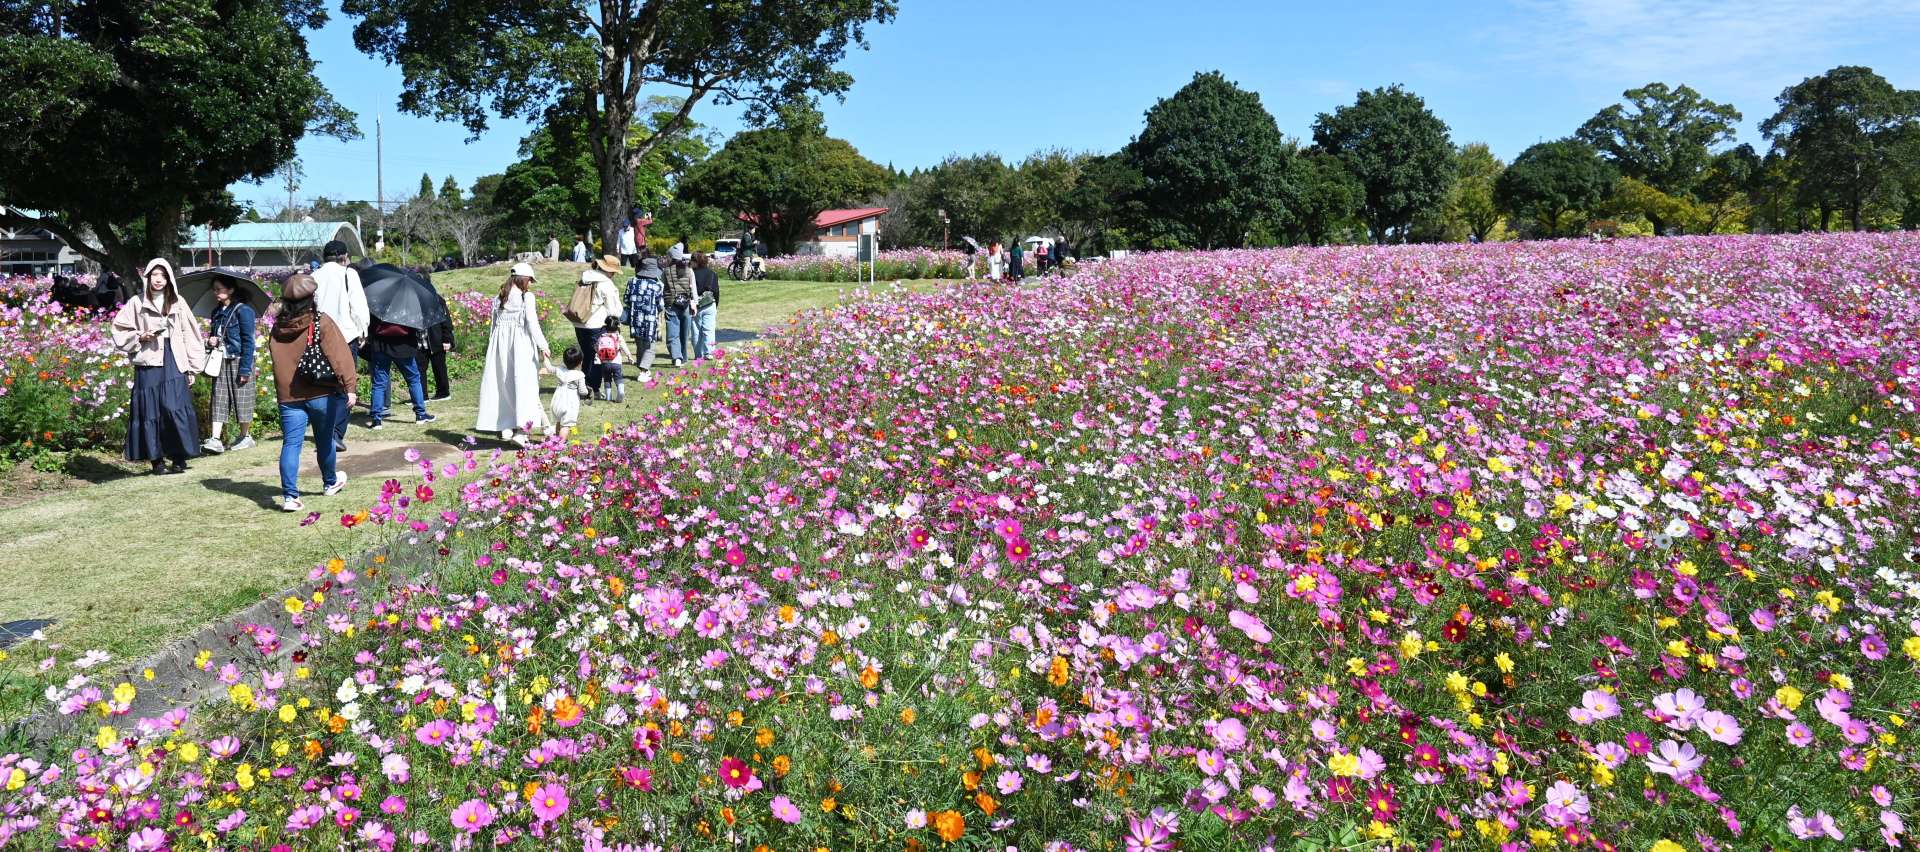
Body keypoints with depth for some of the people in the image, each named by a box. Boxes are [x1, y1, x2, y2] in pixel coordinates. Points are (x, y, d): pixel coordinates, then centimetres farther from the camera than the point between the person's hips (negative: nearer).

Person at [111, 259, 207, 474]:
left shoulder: (178, 303, 11)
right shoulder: (137, 303, 8)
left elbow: (190, 335, 10)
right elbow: (119, 330, 12)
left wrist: (192, 368, 6)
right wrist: (140, 337, -7)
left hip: (174, 363, 0)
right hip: (148, 363, 0)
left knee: (175, 408, -11)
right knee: (150, 410, -1)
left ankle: (179, 458, -5)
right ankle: (156, 459, 5)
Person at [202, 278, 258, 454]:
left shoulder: (243, 311, -9)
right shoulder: (217, 312, 13)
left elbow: (248, 342, -12)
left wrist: (245, 369, -17)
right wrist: (210, 341, 1)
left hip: (238, 361, -6)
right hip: (220, 362, 6)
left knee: (241, 400, 2)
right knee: (218, 400, -1)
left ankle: (245, 437, 17)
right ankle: (214, 440, -6)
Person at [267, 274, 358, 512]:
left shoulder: (278, 327, 5)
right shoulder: (321, 323, -9)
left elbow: (277, 358, 16)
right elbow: (339, 357, -16)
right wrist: (349, 387, -19)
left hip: (288, 395, 2)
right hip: (322, 394, -2)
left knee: (291, 443, 0)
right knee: (324, 439, 16)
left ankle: (289, 495, -11)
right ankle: (330, 483, 35)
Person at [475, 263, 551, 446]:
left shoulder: (500, 298, 9)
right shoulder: (526, 297, -6)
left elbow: (494, 324, 10)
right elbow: (532, 324, -13)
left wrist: (494, 347, 16)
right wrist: (543, 346, -13)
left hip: (500, 345, 6)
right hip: (521, 344, -6)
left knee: (504, 385, 12)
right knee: (524, 385, -4)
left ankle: (505, 428, 17)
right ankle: (520, 431, -13)